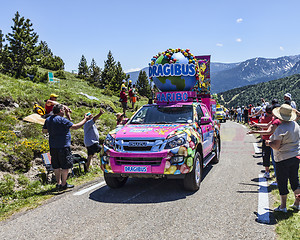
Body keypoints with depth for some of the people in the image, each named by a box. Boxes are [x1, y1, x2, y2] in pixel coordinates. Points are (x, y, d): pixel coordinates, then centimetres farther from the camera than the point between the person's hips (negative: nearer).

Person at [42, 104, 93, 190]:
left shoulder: (48, 119, 8)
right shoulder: (62, 120, -16)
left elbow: (44, 131, 18)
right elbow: (75, 127, -17)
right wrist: (85, 119, -7)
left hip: (53, 147, 8)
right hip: (63, 147, -8)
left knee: (56, 166, 14)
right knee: (65, 166, 1)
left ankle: (58, 183, 20)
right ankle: (63, 184, 4)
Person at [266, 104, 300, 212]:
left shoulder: (281, 128, -21)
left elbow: (276, 146, -23)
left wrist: (269, 142, -3)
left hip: (283, 159, -8)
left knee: (282, 183, 3)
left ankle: (283, 206, 11)